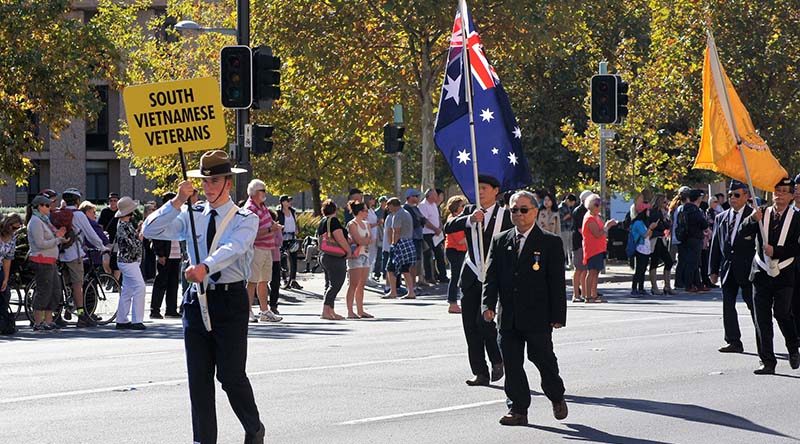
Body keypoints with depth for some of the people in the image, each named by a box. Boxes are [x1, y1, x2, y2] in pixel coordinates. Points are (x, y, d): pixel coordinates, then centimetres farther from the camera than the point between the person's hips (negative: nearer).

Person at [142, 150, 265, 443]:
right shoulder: (192, 216, 11)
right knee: (199, 377, 4)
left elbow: (232, 248, -21)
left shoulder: (245, 220, -1)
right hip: (197, 299, 4)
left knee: (231, 375, -6)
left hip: (230, 300, -4)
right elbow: (150, 231, 1)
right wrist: (178, 201, -10)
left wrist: (204, 267, -40)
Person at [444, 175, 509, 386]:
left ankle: (498, 360, 6)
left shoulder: (505, 215, 1)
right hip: (471, 277, 4)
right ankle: (480, 373, 8)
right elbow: (448, 228, -4)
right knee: (470, 326, 2)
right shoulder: (469, 211, 11)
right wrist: (470, 220, -19)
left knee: (485, 321, -16)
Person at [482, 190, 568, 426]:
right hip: (508, 316, 3)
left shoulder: (550, 242, 0)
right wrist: (489, 304, -7)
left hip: (538, 316, -3)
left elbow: (557, 281, -2)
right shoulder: (500, 241, 10)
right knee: (512, 363, 3)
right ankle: (518, 410, 10)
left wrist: (558, 315, -7)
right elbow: (491, 276, 8)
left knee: (543, 358, 2)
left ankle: (557, 398, 27)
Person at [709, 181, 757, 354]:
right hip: (727, 269, 5)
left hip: (748, 268, -5)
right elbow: (715, 245, 12)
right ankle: (734, 342, 11)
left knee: (754, 305, 1)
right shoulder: (721, 218, 11)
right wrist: (713, 270, 9)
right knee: (728, 306, 4)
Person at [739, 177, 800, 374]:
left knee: (782, 312, -12)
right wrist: (753, 219, -21)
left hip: (784, 275, -3)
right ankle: (767, 362, 4)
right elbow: (742, 232, -2)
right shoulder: (762, 214, 8)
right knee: (762, 319, -1)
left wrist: (776, 251, -17)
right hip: (762, 272, 3)